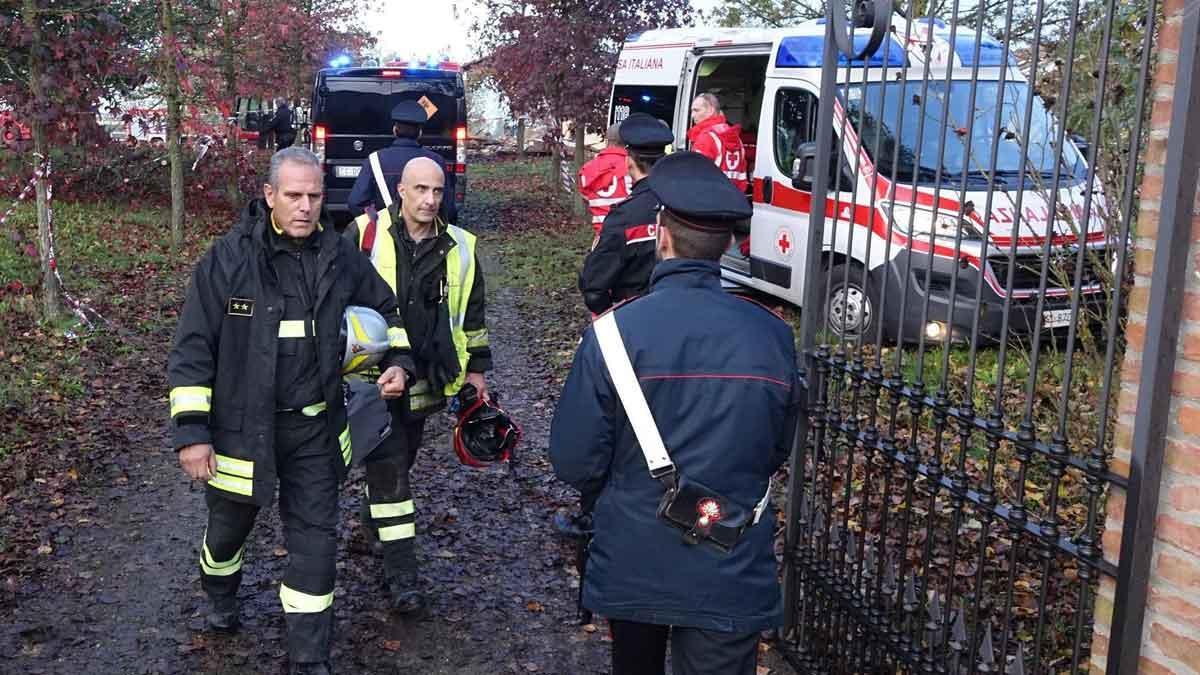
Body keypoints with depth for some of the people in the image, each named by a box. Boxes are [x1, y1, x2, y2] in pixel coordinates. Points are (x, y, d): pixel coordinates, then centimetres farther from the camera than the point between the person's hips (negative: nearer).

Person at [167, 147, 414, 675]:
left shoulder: (341, 257, -3)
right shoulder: (228, 259, -13)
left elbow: (384, 309, 16)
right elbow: (192, 349, -11)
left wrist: (397, 361, 1)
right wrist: (191, 431, -13)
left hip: (315, 428, 2)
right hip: (242, 427, -2)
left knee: (315, 537, 4)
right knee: (229, 525, 21)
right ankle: (220, 593, 55)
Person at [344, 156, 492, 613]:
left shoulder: (459, 249, 3)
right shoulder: (365, 235, -7)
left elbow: (472, 313, 12)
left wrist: (476, 368, 12)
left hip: (424, 378, 4)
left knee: (400, 459, 18)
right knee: (389, 467, -6)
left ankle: (375, 519, 46)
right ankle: (401, 571, -3)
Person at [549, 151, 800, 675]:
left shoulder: (613, 331, -17)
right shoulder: (772, 335, -9)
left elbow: (573, 462, -11)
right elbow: (777, 450, 6)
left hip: (631, 566, 0)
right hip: (733, 575, 1)